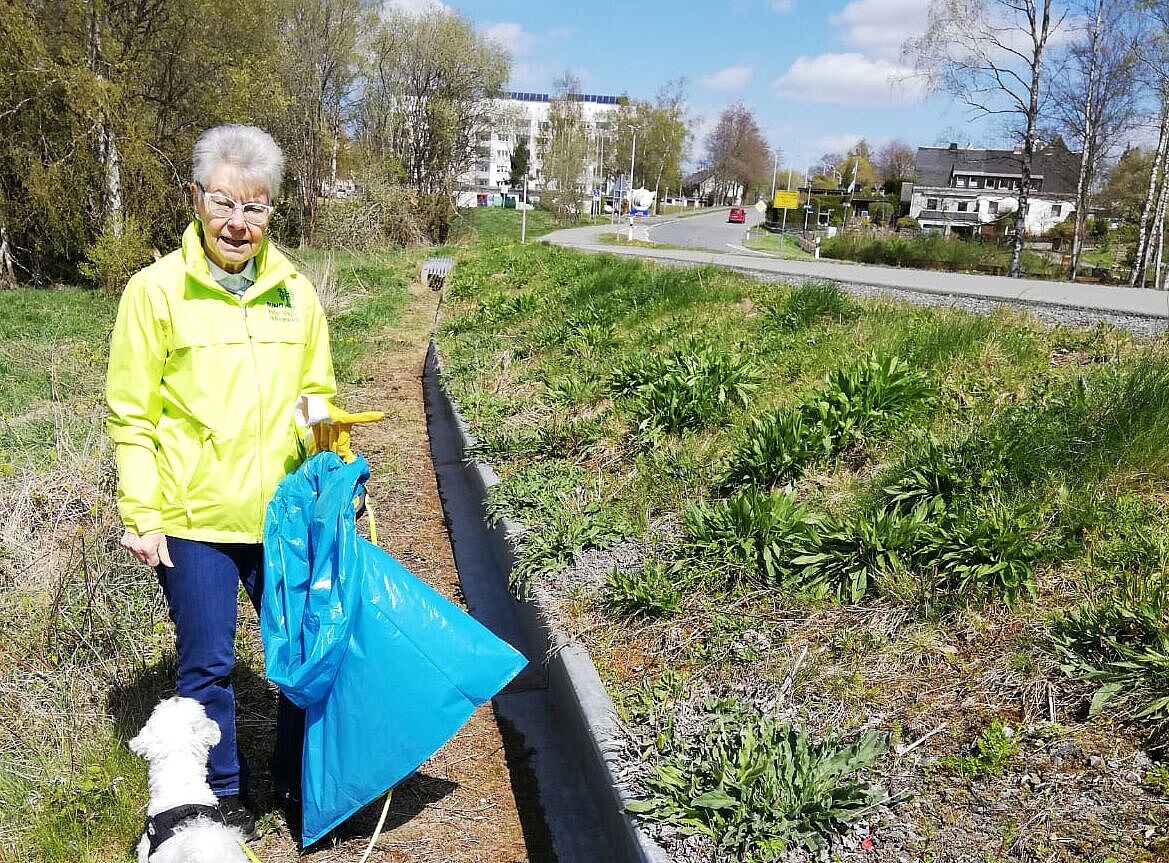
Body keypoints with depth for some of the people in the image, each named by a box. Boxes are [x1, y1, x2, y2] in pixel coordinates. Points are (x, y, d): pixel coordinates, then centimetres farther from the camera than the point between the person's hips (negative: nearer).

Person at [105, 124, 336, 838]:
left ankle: (301, 784, 33)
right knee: (208, 665, 8)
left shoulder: (295, 291, 4)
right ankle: (224, 797, 30)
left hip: (282, 514, 3)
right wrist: (141, 516, -8)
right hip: (192, 518, -3)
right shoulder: (157, 290, -5)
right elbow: (131, 418, -3)